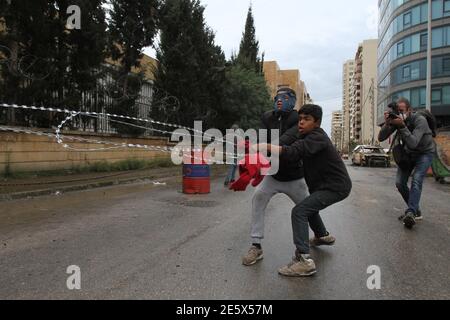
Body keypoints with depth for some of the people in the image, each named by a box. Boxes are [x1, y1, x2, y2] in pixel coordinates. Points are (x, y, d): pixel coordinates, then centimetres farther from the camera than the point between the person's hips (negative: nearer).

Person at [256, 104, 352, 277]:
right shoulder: (307, 137, 11)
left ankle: (304, 260, -25)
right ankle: (323, 236, 53)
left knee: (299, 211, -21)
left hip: (336, 186, -10)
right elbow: (295, 155, 3)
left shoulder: (318, 137, -21)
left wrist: (264, 146, -45)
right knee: (310, 206, 30)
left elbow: (294, 151, -38)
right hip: (325, 184, 10)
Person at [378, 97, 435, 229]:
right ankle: (416, 211, 13)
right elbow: (381, 138, -19)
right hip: (407, 153, 5)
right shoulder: (395, 119, -14)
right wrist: (387, 124, -34)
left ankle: (410, 213, -28)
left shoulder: (420, 120, -28)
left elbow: (413, 143, -40)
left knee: (416, 180, -25)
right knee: (400, 183, -2)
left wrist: (402, 126, -47)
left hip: (425, 152, -5)